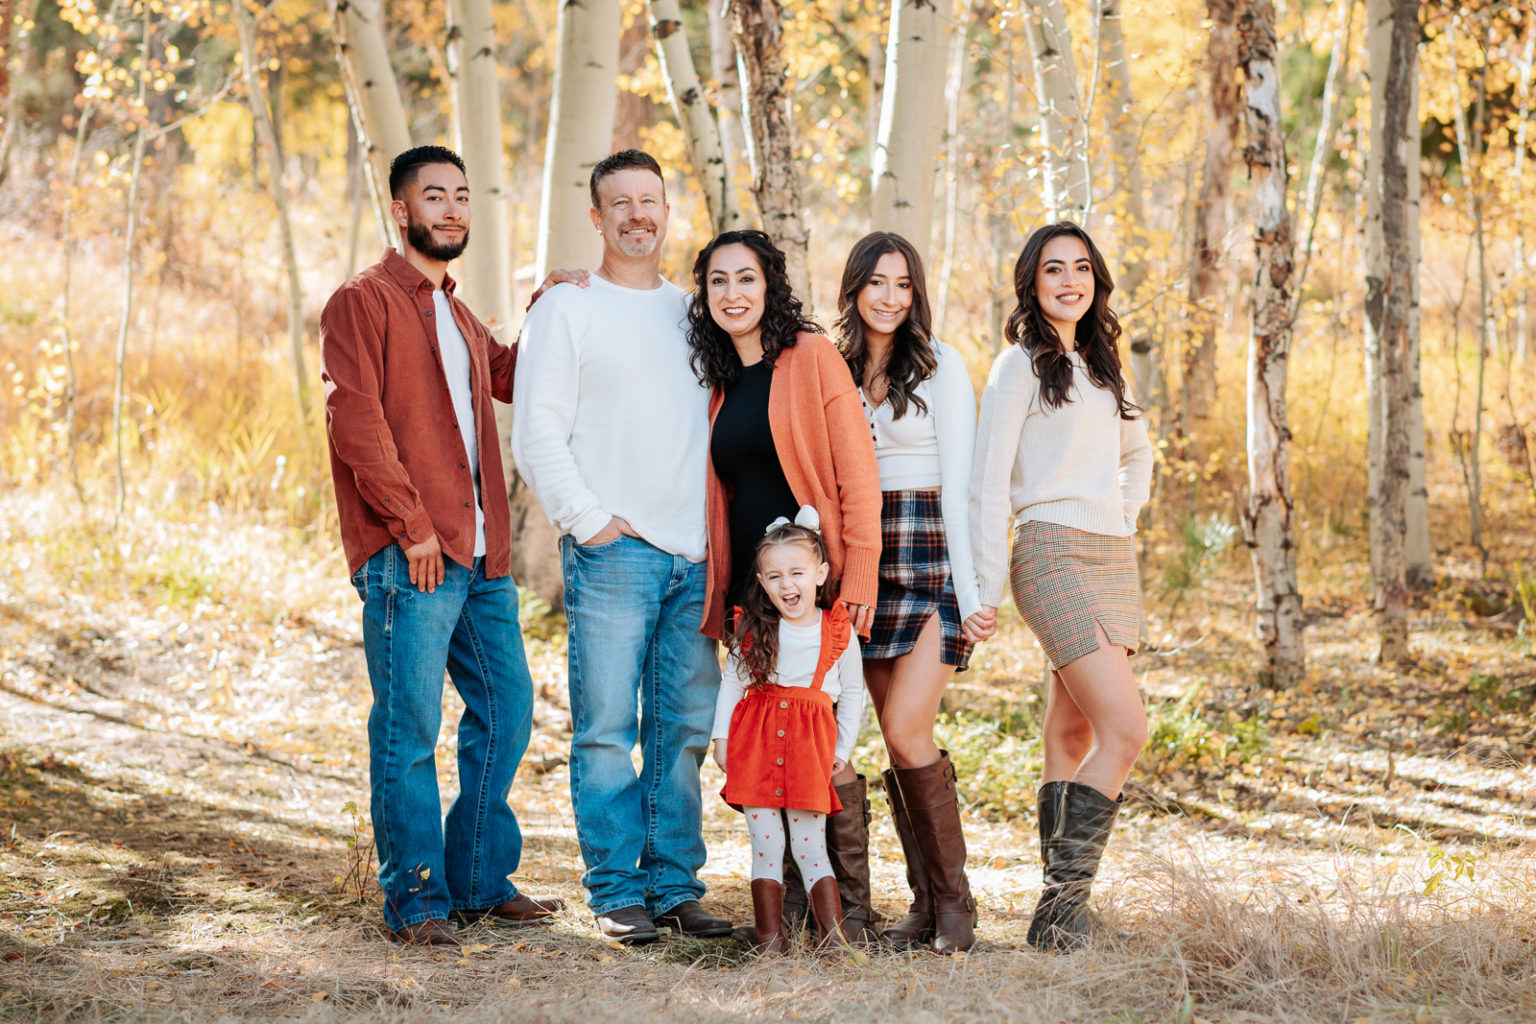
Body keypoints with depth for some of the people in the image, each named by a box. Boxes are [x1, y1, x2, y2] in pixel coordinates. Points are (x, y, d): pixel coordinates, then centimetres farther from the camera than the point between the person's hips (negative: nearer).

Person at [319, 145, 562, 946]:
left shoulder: (457, 316, 22)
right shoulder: (364, 302, -3)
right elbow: (357, 423, -12)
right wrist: (411, 526, -17)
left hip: (481, 554, 8)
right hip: (407, 556, -8)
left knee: (505, 709, 10)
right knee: (409, 727, -5)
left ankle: (480, 881, 20)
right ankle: (414, 900, 1)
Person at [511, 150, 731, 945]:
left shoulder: (693, 312, 17)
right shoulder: (566, 308, 3)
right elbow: (536, 433, -2)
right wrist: (588, 520, -9)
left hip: (696, 553, 4)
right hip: (611, 550, -4)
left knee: (684, 730, 5)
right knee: (606, 728, -5)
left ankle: (674, 885, 12)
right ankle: (616, 892, 1)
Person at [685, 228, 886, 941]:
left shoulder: (812, 357, -4)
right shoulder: (719, 382, 14)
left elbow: (857, 475, -8)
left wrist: (857, 580, -14)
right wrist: (718, 583, 12)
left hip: (816, 581, -6)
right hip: (749, 586, 6)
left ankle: (852, 907, 1)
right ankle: (793, 899, 14)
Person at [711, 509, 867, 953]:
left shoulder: (838, 633, -1)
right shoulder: (753, 629, 2)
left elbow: (852, 694, 9)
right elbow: (732, 681, 11)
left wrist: (842, 750, 6)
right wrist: (722, 736, 6)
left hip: (810, 745, -1)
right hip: (756, 740, 1)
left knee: (809, 844, -1)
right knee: (765, 842, 1)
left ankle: (833, 935, 2)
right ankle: (769, 936, 7)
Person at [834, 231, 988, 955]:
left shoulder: (941, 367, -2)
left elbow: (958, 485, -7)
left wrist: (970, 592, -14)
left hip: (931, 555, -5)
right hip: (864, 561, 5)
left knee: (905, 729, -15)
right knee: (898, 738, 3)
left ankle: (955, 898, -4)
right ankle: (925, 903, 8)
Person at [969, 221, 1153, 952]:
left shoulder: (1101, 365, 18)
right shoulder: (1021, 366, -4)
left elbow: (1137, 453, 34)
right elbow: (988, 480, -8)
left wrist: (1125, 518, 16)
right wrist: (986, 587, -12)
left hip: (1115, 558, 7)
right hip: (1054, 556, -7)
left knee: (1074, 734, 8)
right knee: (1125, 730, -18)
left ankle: (1062, 913, 11)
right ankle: (1063, 905, -15)